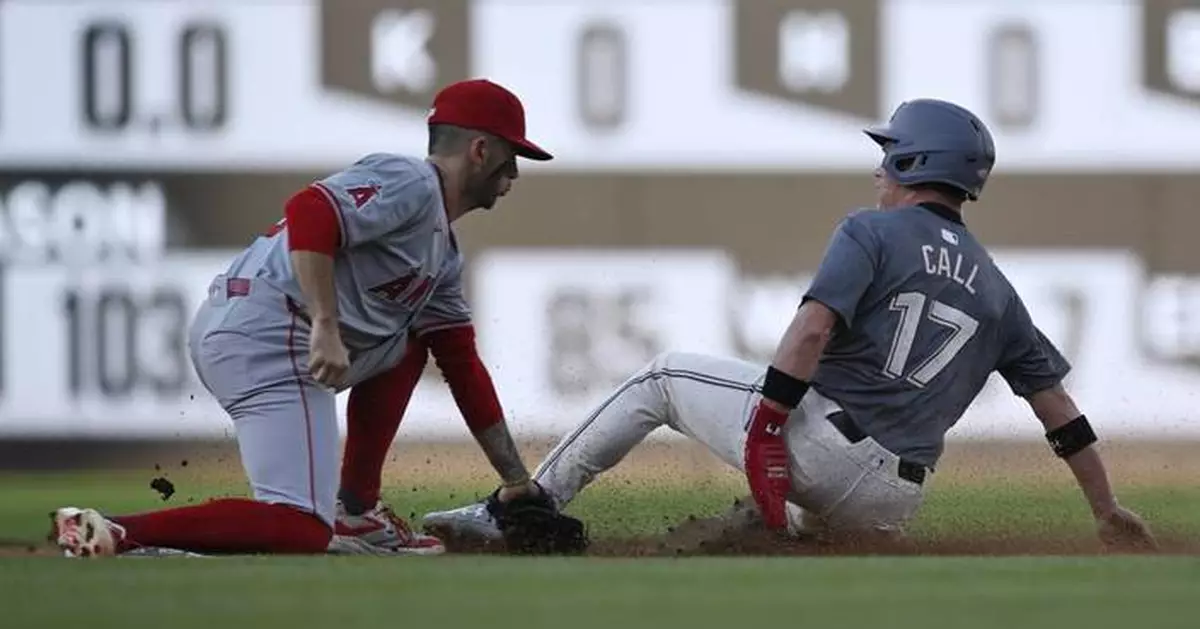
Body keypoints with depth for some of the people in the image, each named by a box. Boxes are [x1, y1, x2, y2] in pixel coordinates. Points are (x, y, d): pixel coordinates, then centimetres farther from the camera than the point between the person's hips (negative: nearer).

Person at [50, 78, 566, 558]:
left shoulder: (443, 256, 27)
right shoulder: (408, 182, -3)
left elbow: (464, 369, 29)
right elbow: (311, 211, -20)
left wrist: (517, 481, 29)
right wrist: (327, 328, -28)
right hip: (267, 336, -10)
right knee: (301, 532, -19)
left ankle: (356, 512, 19)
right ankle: (113, 534, -27)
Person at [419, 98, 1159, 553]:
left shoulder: (872, 232, 2)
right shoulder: (994, 288, 18)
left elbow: (814, 327, -16)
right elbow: (1060, 407, 18)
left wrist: (767, 422, -19)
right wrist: (1108, 511, 24)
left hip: (816, 437, -5)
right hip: (888, 501, 5)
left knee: (664, 376, 15)